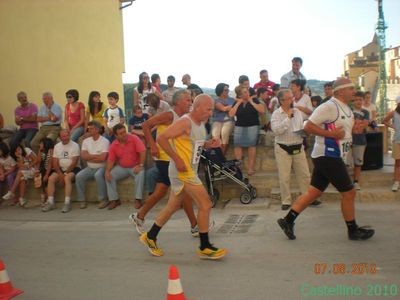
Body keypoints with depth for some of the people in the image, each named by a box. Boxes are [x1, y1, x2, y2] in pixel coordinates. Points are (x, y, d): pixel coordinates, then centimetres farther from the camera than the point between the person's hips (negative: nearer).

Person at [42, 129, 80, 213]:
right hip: (61, 169, 5)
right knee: (51, 178, -19)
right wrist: (60, 174, -11)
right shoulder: (57, 146, 10)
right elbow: (55, 163, 4)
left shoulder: (74, 145, -7)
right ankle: (50, 202, -17)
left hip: (73, 169, -5)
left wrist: (65, 174, -17)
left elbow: (74, 163, -13)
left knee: (67, 178, -33)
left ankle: (67, 203, -34)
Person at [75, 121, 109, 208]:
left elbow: (102, 158, -18)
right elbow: (83, 156, -2)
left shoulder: (105, 141, -8)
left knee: (98, 175, -35)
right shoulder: (86, 141, 9)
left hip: (101, 167, -5)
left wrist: (89, 157, -6)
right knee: (79, 176, -20)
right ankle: (82, 200, -10)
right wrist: (97, 156, -8)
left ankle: (102, 199, -21)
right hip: (90, 168, 5)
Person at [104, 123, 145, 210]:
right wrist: (107, 171, -18)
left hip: (135, 166, -3)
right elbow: (110, 160, 0)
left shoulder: (134, 139, -13)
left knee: (140, 173, -34)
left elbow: (142, 152, -17)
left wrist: (141, 165, -24)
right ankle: (114, 199, -9)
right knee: (109, 176, -19)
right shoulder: (113, 146, -1)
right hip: (121, 168, 3)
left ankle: (138, 199, -25)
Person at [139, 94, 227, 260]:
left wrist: (208, 144, 2)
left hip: (189, 171, 10)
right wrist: (177, 159, -23)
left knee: (173, 206, 17)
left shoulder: (201, 123, 11)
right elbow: (161, 138, -23)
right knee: (205, 205, -7)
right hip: (182, 171, -10)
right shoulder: (185, 122, -18)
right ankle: (205, 248, 5)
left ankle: (150, 237, 31)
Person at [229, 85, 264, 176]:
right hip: (239, 126, 2)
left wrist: (251, 102, -5)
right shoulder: (236, 103, 12)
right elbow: (231, 114, -1)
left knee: (251, 145, -12)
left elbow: (262, 111, -7)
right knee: (238, 145, -10)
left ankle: (251, 167, -11)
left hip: (253, 126, -2)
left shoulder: (254, 100, 7)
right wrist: (238, 103, -2)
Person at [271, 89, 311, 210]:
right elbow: (276, 130, -23)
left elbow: (303, 127, 20)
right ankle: (286, 201, 15)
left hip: (298, 148, 4)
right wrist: (288, 117, -21)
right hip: (283, 149, -4)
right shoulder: (276, 114, -7)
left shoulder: (297, 112, 8)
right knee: (284, 177, 3)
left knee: (304, 175, 8)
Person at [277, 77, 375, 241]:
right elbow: (308, 127, -17)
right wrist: (330, 134, -21)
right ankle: (353, 230, 16)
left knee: (313, 192, 9)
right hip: (327, 156, -10)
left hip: (333, 157, 10)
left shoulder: (346, 109, 16)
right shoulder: (329, 107, -15)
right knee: (349, 192, 0)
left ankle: (288, 220, 13)